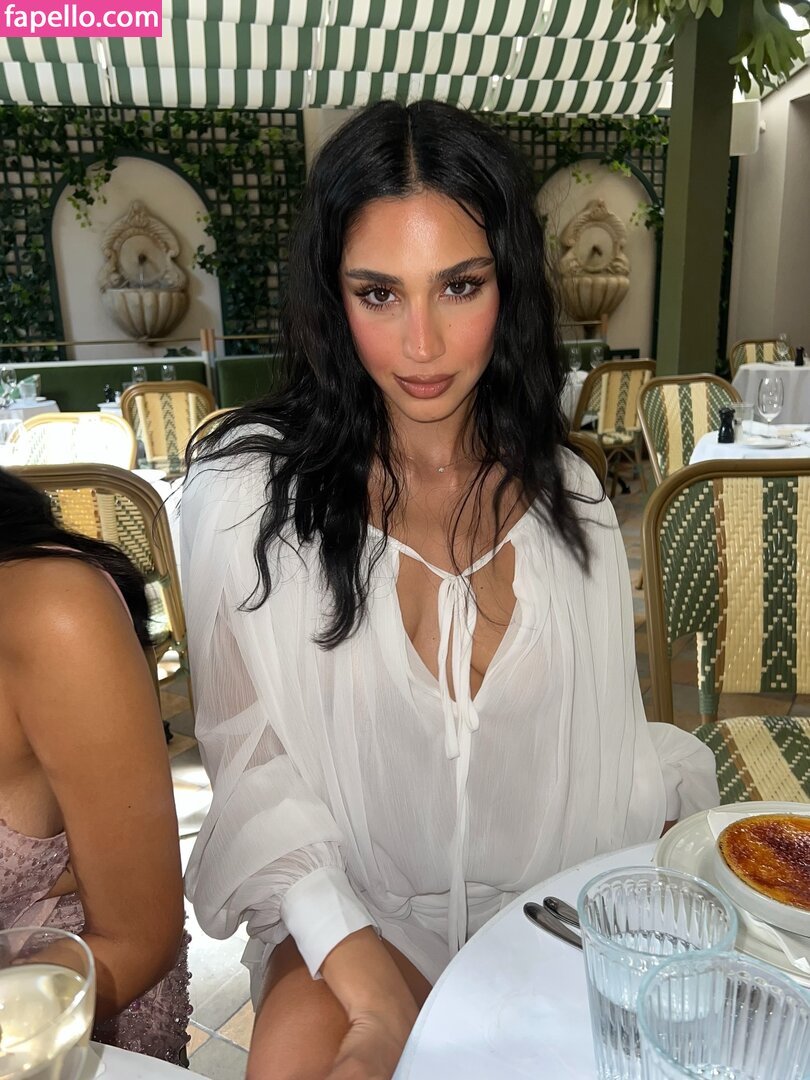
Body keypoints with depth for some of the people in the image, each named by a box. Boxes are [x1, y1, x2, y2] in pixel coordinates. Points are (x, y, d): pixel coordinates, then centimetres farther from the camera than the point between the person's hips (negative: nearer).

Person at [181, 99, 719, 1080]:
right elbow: (251, 761, -8)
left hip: (549, 900, 4)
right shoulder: (245, 493, -10)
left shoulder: (567, 495, 0)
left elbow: (609, 735, 6)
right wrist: (356, 959, -19)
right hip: (351, 905, -3)